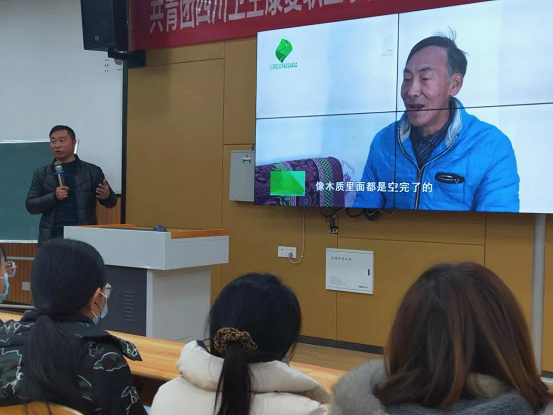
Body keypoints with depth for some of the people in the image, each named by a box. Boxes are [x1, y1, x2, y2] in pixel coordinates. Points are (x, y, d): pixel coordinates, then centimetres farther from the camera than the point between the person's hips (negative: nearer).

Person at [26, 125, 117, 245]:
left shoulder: (92, 171, 6)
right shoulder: (41, 173, 9)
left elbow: (111, 202, 7)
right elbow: (30, 206, 5)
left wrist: (107, 195, -17)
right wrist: (54, 197, -12)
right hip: (52, 239, 1)